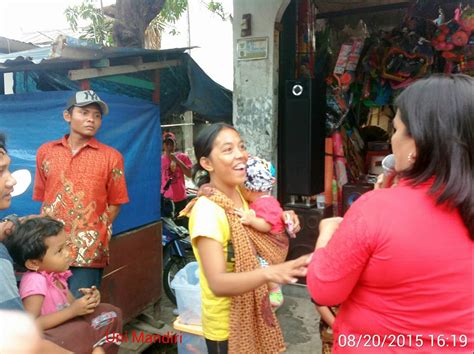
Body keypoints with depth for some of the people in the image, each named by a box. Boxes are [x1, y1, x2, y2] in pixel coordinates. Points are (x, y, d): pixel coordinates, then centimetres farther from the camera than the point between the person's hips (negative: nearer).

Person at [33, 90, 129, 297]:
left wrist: (96, 234, -5)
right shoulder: (45, 152, 10)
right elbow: (42, 197, 14)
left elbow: (115, 203, 3)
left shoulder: (111, 156, 1)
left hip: (89, 252, -3)